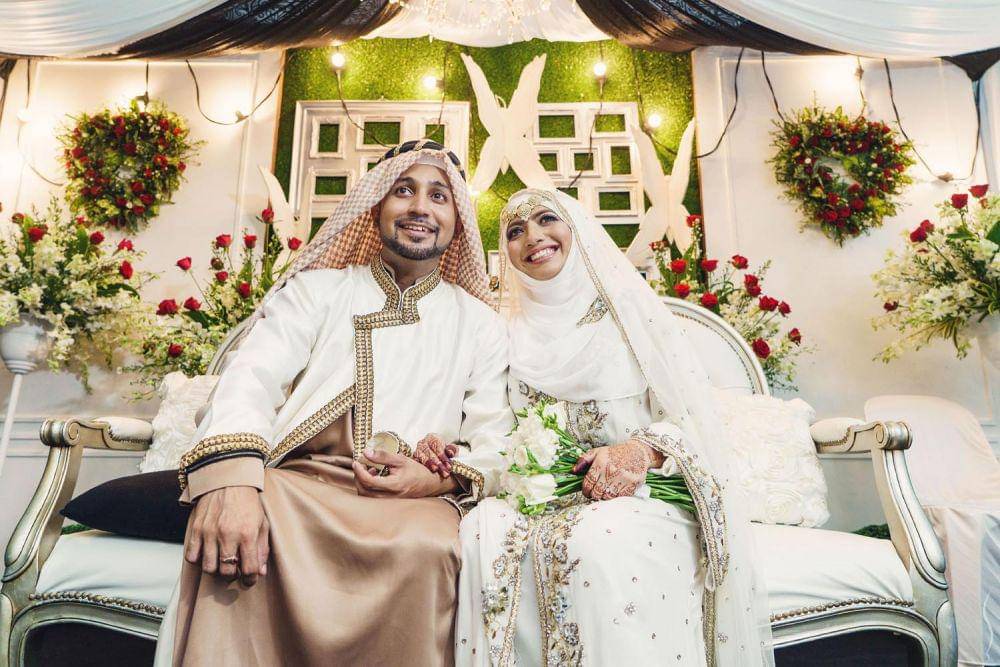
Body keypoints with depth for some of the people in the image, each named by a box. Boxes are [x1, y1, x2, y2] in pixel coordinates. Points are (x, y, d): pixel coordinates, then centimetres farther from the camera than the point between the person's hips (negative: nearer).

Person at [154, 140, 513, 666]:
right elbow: (253, 376, -2)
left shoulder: (479, 322, 17)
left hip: (412, 501, 1)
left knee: (424, 548, -34)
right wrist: (229, 475, -23)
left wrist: (447, 476, -13)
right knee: (232, 536, -33)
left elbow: (493, 442, 12)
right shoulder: (315, 288, 15)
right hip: (296, 479, 0)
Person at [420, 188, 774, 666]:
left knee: (598, 540, -34)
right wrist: (452, 456, -8)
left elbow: (693, 417, -2)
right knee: (486, 529, -28)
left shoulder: (628, 309, 2)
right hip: (546, 500, 3)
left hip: (644, 492, -2)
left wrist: (643, 449, -22)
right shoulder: (516, 334, 13)